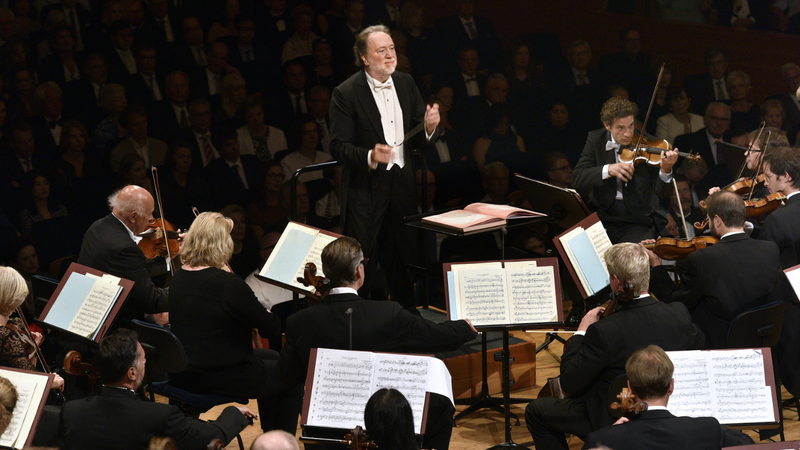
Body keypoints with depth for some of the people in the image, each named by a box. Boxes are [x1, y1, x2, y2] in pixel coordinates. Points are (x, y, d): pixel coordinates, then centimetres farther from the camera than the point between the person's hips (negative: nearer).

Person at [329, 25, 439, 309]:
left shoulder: (406, 84, 8)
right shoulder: (346, 93, -10)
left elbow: (420, 137, 12)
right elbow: (338, 147, -12)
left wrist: (429, 126, -12)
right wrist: (369, 156, -29)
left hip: (402, 186, 5)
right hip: (366, 188, -5)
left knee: (404, 259, 12)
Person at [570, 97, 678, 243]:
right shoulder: (595, 140, 4)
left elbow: (658, 189, -7)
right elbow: (576, 179, -6)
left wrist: (665, 170, -29)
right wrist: (607, 170, -21)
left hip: (637, 222, -2)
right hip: (601, 219, 2)